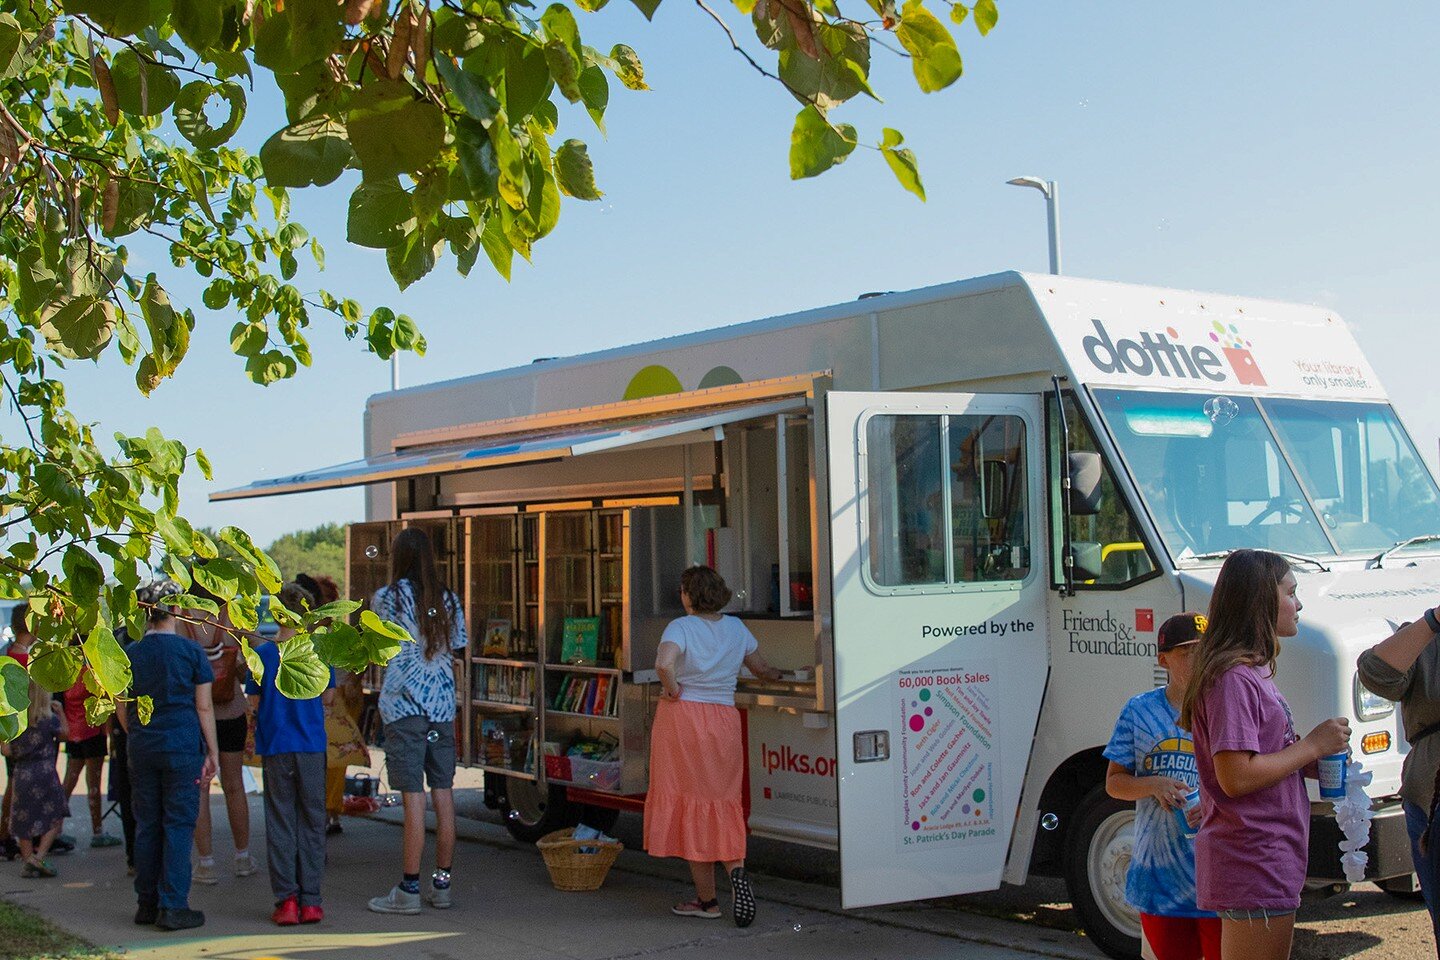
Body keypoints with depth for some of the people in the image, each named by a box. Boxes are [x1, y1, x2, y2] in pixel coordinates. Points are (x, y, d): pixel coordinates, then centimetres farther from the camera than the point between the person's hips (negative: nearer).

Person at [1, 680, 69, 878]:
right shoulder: (49, 719, -8)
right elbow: (64, 734, 11)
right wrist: (60, 712, 19)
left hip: (22, 775, 3)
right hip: (45, 773, -3)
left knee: (24, 821, 12)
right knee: (55, 818, 7)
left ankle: (28, 861, 12)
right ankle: (39, 856, -8)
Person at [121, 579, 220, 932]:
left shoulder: (130, 654, 4)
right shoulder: (190, 651, -6)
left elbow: (122, 710, 10)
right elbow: (204, 707, -5)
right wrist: (212, 752, 1)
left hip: (142, 749, 4)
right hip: (183, 748, -4)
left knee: (146, 826, 11)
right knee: (178, 826, 0)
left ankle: (146, 903, 17)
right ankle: (172, 907, -2)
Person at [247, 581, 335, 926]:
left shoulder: (262, 654, -4)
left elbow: (254, 703, 0)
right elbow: (328, 697, 5)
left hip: (274, 746, 0)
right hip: (311, 746, 0)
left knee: (280, 822, 6)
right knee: (311, 821, 8)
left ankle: (286, 900, 3)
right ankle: (310, 901, 8)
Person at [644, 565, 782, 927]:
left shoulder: (680, 628, -9)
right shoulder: (736, 628, 7)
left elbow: (664, 664, -29)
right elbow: (760, 667, 22)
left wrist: (673, 691, -11)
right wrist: (775, 674, 44)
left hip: (682, 718, -4)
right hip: (724, 721, 4)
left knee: (690, 805, 5)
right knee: (722, 803, 14)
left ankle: (707, 899, 10)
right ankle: (736, 870, -13)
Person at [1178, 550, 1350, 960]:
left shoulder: (1252, 672, 16)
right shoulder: (1232, 679, -17)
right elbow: (1236, 778, -24)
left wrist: (1311, 763, 6)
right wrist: (1312, 746, -14)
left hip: (1269, 860, 10)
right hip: (1253, 863, -10)